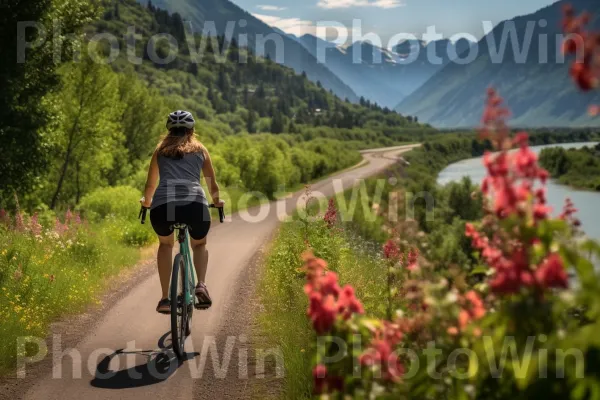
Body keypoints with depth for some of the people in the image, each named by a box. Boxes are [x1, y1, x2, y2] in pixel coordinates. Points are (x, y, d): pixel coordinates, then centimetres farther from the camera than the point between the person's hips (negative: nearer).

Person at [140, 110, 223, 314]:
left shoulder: (160, 149, 26)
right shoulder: (200, 149, 25)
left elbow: (150, 185, 34)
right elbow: (213, 186, 30)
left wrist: (146, 201, 55)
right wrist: (217, 201, 51)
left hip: (162, 205, 1)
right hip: (195, 204, 0)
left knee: (166, 244, 31)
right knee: (199, 245, 29)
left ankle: (165, 298, 20)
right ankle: (201, 285, 3)